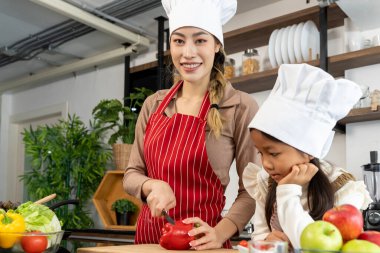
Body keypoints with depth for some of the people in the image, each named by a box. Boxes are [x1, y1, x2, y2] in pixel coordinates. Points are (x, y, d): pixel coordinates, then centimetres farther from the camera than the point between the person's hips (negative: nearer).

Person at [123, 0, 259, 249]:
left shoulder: (241, 107, -11)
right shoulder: (153, 104, 2)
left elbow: (250, 191, -9)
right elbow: (132, 174, 6)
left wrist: (220, 233, -24)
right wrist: (153, 186, -15)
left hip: (199, 241, -4)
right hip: (148, 234, 4)